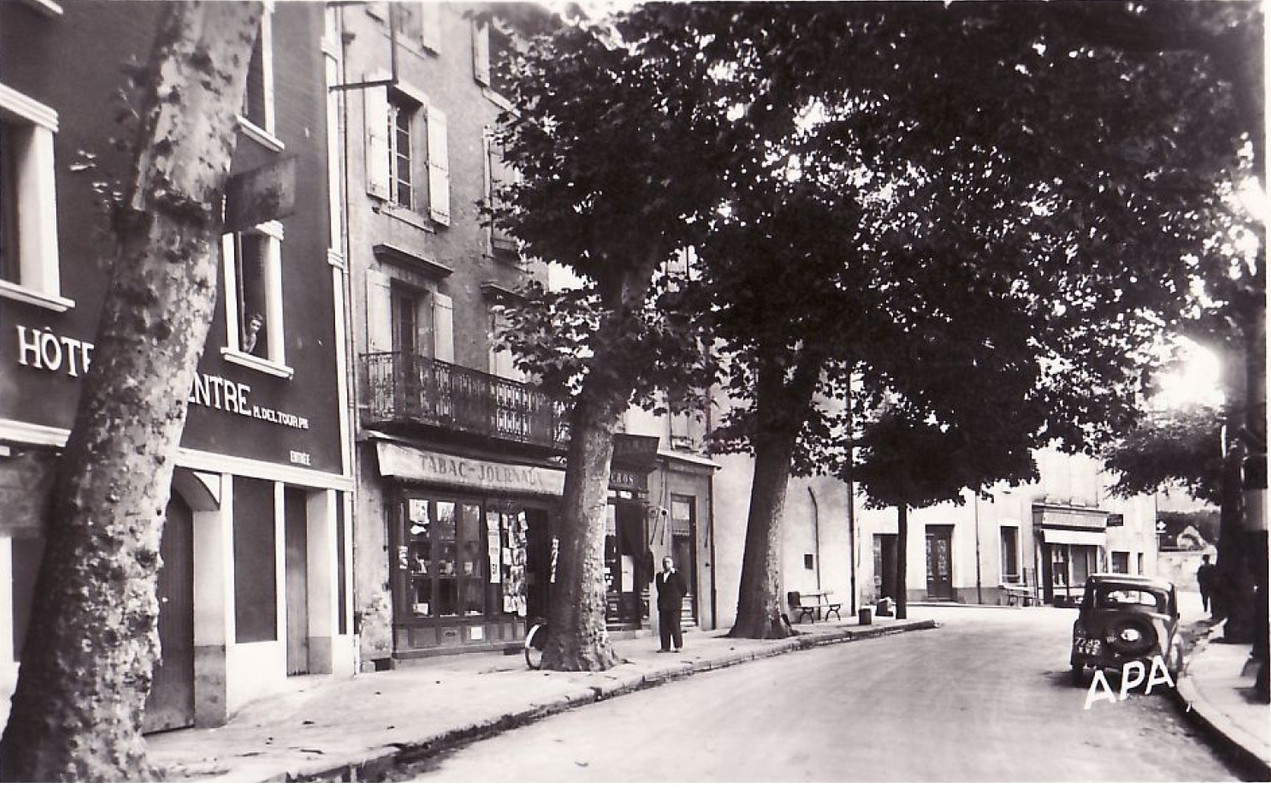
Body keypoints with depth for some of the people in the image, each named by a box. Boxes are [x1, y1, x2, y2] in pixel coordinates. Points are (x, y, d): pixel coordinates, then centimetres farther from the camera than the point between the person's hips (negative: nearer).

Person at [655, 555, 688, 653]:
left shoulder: (678, 575, 0)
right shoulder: (659, 576, 15)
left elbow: (684, 589, 2)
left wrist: (676, 599, 4)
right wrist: (661, 600, 12)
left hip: (674, 605, -5)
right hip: (662, 604, 5)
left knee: (674, 626, -6)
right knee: (663, 626, 2)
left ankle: (677, 646, -1)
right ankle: (665, 646, 7)